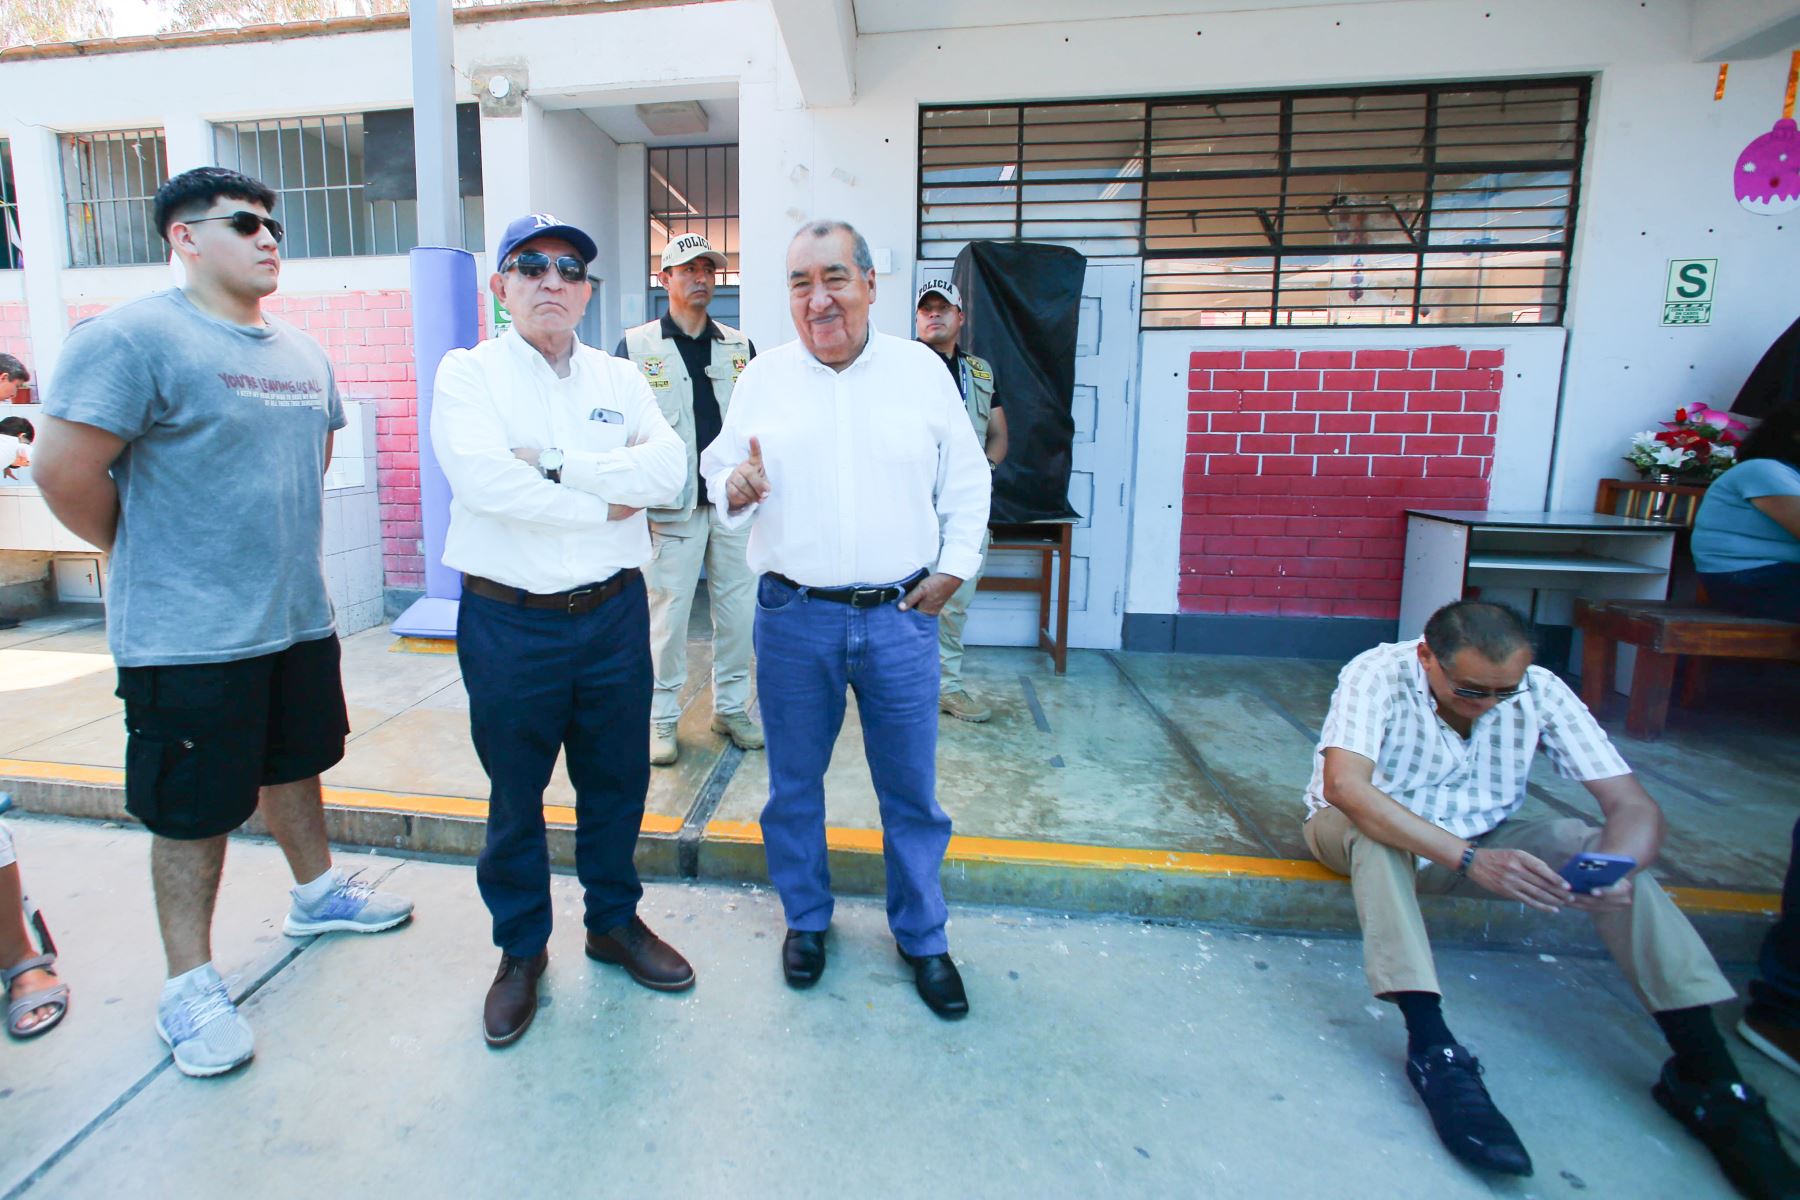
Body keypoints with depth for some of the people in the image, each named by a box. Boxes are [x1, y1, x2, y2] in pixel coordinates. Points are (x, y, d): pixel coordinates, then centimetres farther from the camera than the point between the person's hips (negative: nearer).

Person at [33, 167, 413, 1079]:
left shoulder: (301, 351, 11)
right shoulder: (134, 336, -14)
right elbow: (64, 473, -16)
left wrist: (287, 551, 15)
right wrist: (151, 557, -4)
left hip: (300, 618, 7)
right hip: (190, 636, -7)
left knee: (294, 765, 22)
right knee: (194, 810, 5)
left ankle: (318, 893, 43)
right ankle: (188, 988, 21)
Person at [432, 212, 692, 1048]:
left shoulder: (619, 378, 8)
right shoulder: (467, 373, -1)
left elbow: (666, 470, -10)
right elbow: (484, 480, -19)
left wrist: (555, 462, -18)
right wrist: (606, 502, -13)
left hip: (613, 611, 3)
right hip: (509, 622, -2)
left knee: (616, 781, 14)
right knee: (514, 792, 12)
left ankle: (615, 921, 37)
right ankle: (521, 950, 33)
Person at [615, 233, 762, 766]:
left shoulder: (739, 347, 12)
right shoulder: (635, 346, 2)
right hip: (672, 506, -3)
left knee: (739, 609, 8)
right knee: (668, 612, 2)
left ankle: (731, 706, 24)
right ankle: (661, 716, 17)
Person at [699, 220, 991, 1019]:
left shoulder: (922, 369, 3)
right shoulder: (763, 377, 4)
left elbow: (967, 479, 7)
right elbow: (718, 466, 8)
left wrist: (954, 566, -1)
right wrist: (734, 487, -15)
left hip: (900, 616, 0)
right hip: (794, 617, 1)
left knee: (911, 789, 9)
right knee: (793, 782, 13)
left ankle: (922, 936, 30)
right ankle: (806, 919, 37)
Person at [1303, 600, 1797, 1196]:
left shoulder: (1540, 692, -16)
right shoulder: (1378, 675, -27)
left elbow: (1634, 805, -16)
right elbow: (1344, 784, -41)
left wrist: (1615, 873, -38)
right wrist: (1468, 859, -48)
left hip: (1477, 840, 4)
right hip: (1358, 832, -3)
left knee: (1590, 843, -21)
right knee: (1375, 831, -38)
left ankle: (1705, 1072, -14)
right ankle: (1432, 1049, -38)